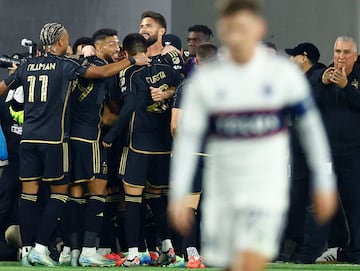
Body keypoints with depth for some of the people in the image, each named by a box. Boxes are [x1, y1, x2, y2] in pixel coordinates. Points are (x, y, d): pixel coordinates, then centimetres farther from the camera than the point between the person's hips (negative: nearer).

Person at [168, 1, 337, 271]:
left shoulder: (283, 73, -4)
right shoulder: (205, 79, -1)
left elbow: (310, 126, 5)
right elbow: (187, 138, 1)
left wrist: (324, 184, 6)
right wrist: (178, 196, -4)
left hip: (267, 190, -2)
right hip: (222, 194, 2)